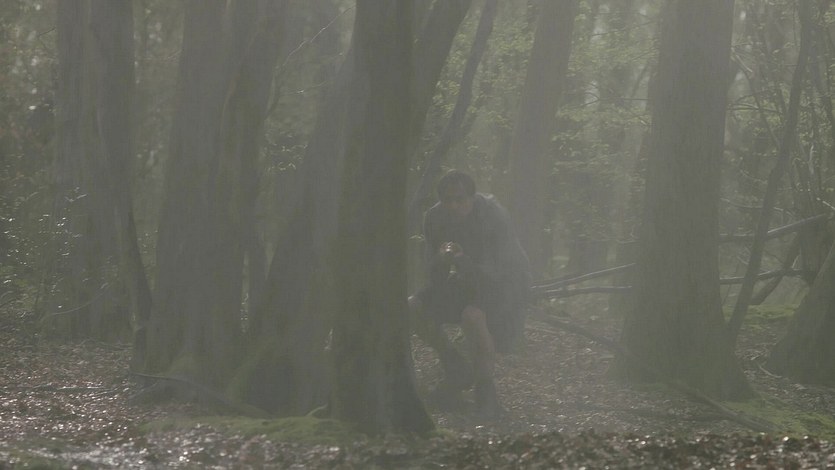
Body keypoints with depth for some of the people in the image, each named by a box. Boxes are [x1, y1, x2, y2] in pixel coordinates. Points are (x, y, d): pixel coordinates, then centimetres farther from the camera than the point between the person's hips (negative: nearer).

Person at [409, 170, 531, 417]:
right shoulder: (434, 218, -9)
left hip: (505, 283, -6)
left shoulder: (493, 215, -25)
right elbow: (434, 274, -7)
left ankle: (485, 391, -21)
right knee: (414, 308, -16)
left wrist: (463, 262, -45)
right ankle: (456, 371, 2)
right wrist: (442, 260, -32)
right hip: (468, 279, 6)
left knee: (472, 316, -37)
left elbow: (499, 270, -28)